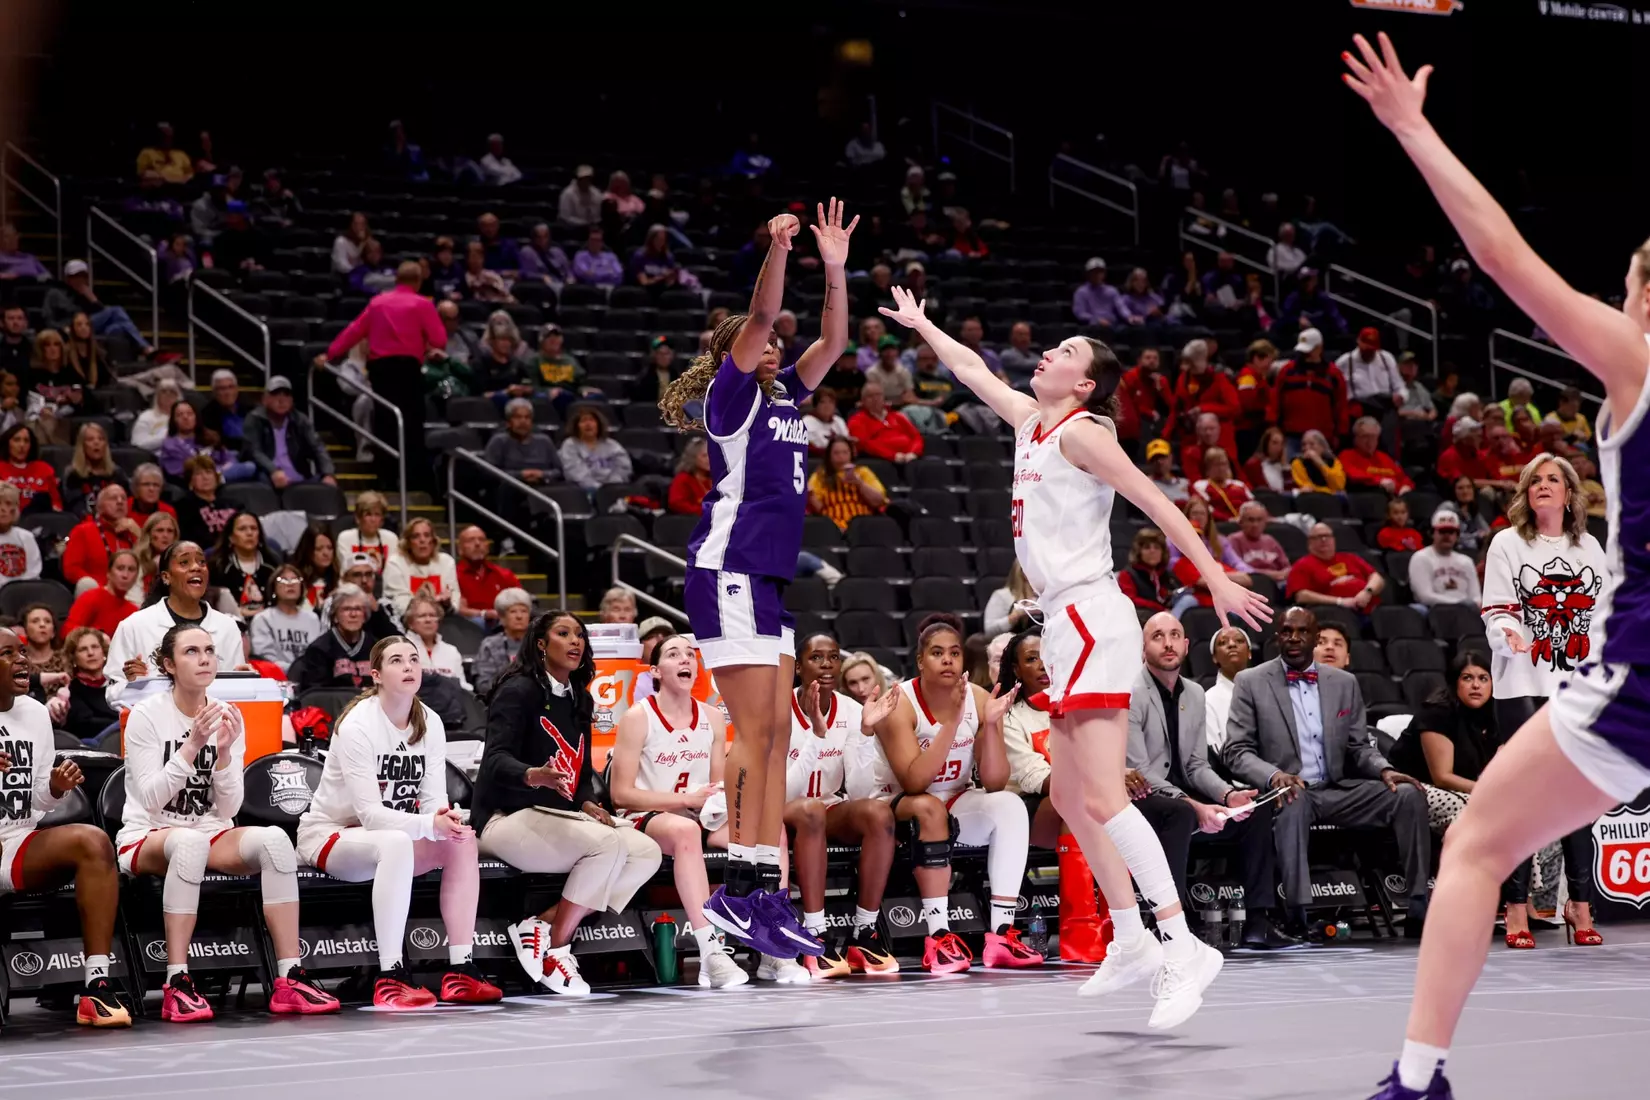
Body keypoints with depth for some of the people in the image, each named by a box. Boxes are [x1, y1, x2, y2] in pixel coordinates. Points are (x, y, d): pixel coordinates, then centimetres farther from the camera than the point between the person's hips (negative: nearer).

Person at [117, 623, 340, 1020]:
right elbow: (150, 798, -16)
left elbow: (228, 809, -1)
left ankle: (290, 980, -28)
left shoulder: (227, 718, 5)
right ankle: (177, 984, -39)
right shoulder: (146, 716, -7)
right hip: (147, 839, -4)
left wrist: (223, 753, -17)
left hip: (212, 835, 4)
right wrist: (191, 744, -24)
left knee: (274, 838, -26)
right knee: (190, 842, -40)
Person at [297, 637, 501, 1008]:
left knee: (463, 840, -18)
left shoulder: (430, 723, -1)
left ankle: (460, 972, -18)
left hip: (392, 830, 7)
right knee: (395, 843, -38)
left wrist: (446, 817, -32)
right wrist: (429, 825, -40)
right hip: (328, 834, -7)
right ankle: (390, 979, -40)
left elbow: (434, 799, -7)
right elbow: (369, 812, -26)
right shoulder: (357, 724, -20)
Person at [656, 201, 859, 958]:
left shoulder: (784, 401, 18)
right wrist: (777, 248, -28)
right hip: (729, 569, -9)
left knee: (775, 736, 4)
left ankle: (764, 891, 4)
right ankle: (736, 889, -11)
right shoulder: (729, 395, -3)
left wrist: (834, 267, 7)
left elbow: (832, 342, 16)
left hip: (769, 580, 9)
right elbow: (759, 320, -17)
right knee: (755, 733, -12)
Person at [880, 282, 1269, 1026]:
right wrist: (918, 325, 44)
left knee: (1101, 796, -18)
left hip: (1091, 615, -10)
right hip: (1065, 622, 10)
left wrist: (1216, 578, -22)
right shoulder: (1030, 421, 17)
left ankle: (1184, 949, -21)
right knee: (1072, 798, 12)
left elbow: (1155, 501, -14)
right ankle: (1132, 942, 17)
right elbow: (969, 369, 33)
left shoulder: (1080, 431, -7)